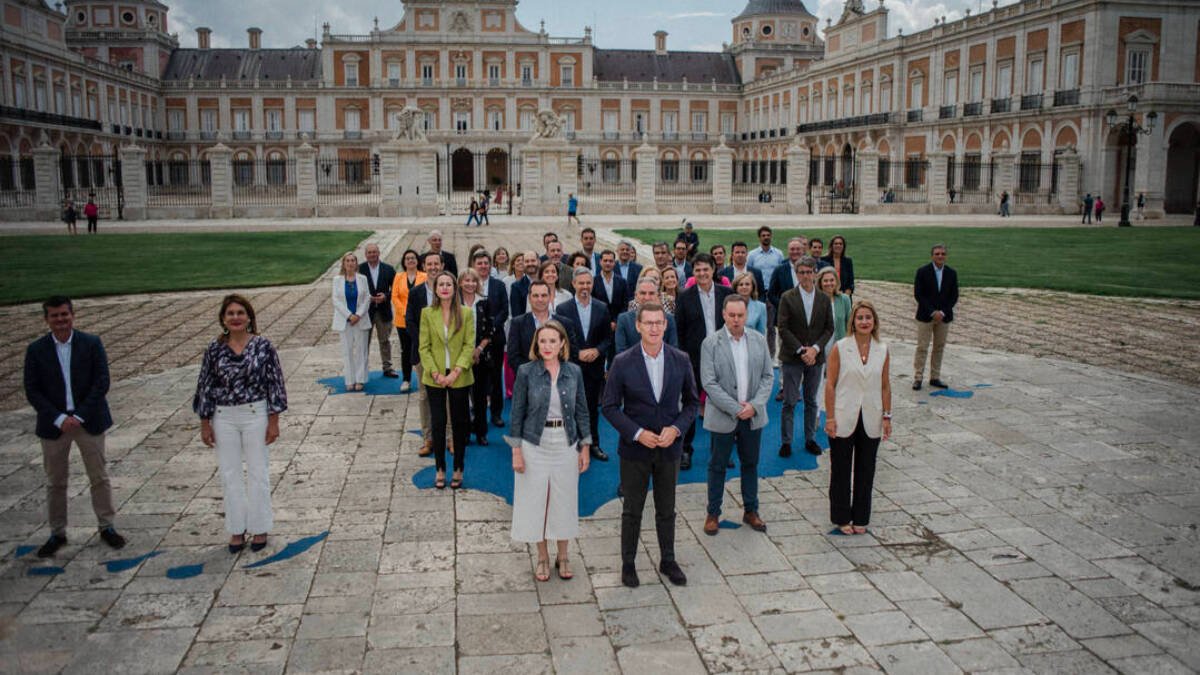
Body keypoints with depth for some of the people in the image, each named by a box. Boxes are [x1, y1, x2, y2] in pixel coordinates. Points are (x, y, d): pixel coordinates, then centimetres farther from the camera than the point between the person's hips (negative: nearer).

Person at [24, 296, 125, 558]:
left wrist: (79, 416, -14)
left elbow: (101, 382, -7)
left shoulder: (92, 343, -4)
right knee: (55, 482, 10)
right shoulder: (36, 350, -1)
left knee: (99, 477, 7)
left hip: (89, 421, -1)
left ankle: (107, 526, 20)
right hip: (53, 425, 1)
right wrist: (59, 419, -14)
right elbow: (32, 391, -3)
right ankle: (57, 533, 22)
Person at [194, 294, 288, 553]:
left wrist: (274, 421, -7)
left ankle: (260, 528, 23)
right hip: (223, 418, 2)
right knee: (230, 474, 10)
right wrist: (205, 423, 1)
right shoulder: (215, 349, -2)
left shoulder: (262, 346, -8)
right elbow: (205, 386, 3)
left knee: (258, 472, 8)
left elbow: (274, 383, -6)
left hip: (255, 415, -2)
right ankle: (237, 529, 25)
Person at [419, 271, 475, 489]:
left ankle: (458, 469, 19)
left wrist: (456, 371, -14)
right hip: (434, 378, 1)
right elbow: (424, 347, -1)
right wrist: (436, 373, -11)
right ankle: (440, 470, 17)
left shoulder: (466, 313, -1)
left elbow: (469, 345, -4)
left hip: (459, 378, 0)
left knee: (459, 423, 6)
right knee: (437, 423, 4)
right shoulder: (427, 313, 1)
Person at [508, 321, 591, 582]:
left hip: (566, 445, 2)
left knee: (564, 501, 10)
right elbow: (517, 413, -3)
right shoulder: (526, 372, -7)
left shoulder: (574, 372, -1)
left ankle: (562, 557, 28)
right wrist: (516, 450, -6)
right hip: (535, 445, -1)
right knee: (536, 501, 7)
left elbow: (581, 411, 5)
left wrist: (585, 448, 3)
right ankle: (543, 558, 26)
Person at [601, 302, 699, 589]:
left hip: (670, 448, 2)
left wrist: (676, 429, -12)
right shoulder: (622, 362, -11)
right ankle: (628, 563, 27)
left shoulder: (680, 360, -4)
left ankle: (668, 560, 33)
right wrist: (638, 433, -17)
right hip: (635, 448, -2)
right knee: (632, 511, 11)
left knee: (667, 510, 16)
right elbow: (609, 406, -7)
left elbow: (692, 402, 4)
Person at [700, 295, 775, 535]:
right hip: (723, 416, -3)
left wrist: (754, 405, -11)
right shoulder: (711, 343, -9)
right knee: (717, 466, 8)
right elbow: (709, 383, -14)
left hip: (753, 415, 3)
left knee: (750, 463, 15)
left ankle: (750, 510, 30)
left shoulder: (759, 340, 2)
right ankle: (713, 514, 21)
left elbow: (768, 376, 3)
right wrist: (735, 409, -18)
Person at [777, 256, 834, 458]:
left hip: (815, 356, 3)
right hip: (792, 357, -3)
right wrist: (800, 350, -14)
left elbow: (829, 328, 4)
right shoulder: (787, 298, -4)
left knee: (811, 401, 12)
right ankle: (786, 441, 9)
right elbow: (783, 328, -7)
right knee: (789, 402, 1)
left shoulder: (824, 299, 5)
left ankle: (810, 439, 22)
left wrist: (815, 348, -10)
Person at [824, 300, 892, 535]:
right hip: (844, 419, -3)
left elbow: (885, 386, 7)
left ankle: (860, 518, 26)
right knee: (841, 470, 9)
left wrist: (887, 416, 5)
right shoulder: (840, 348, -8)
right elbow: (830, 384, -7)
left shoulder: (882, 351, 1)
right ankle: (842, 517, 24)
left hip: (870, 421, 3)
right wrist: (830, 417, -10)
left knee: (866, 470, 12)